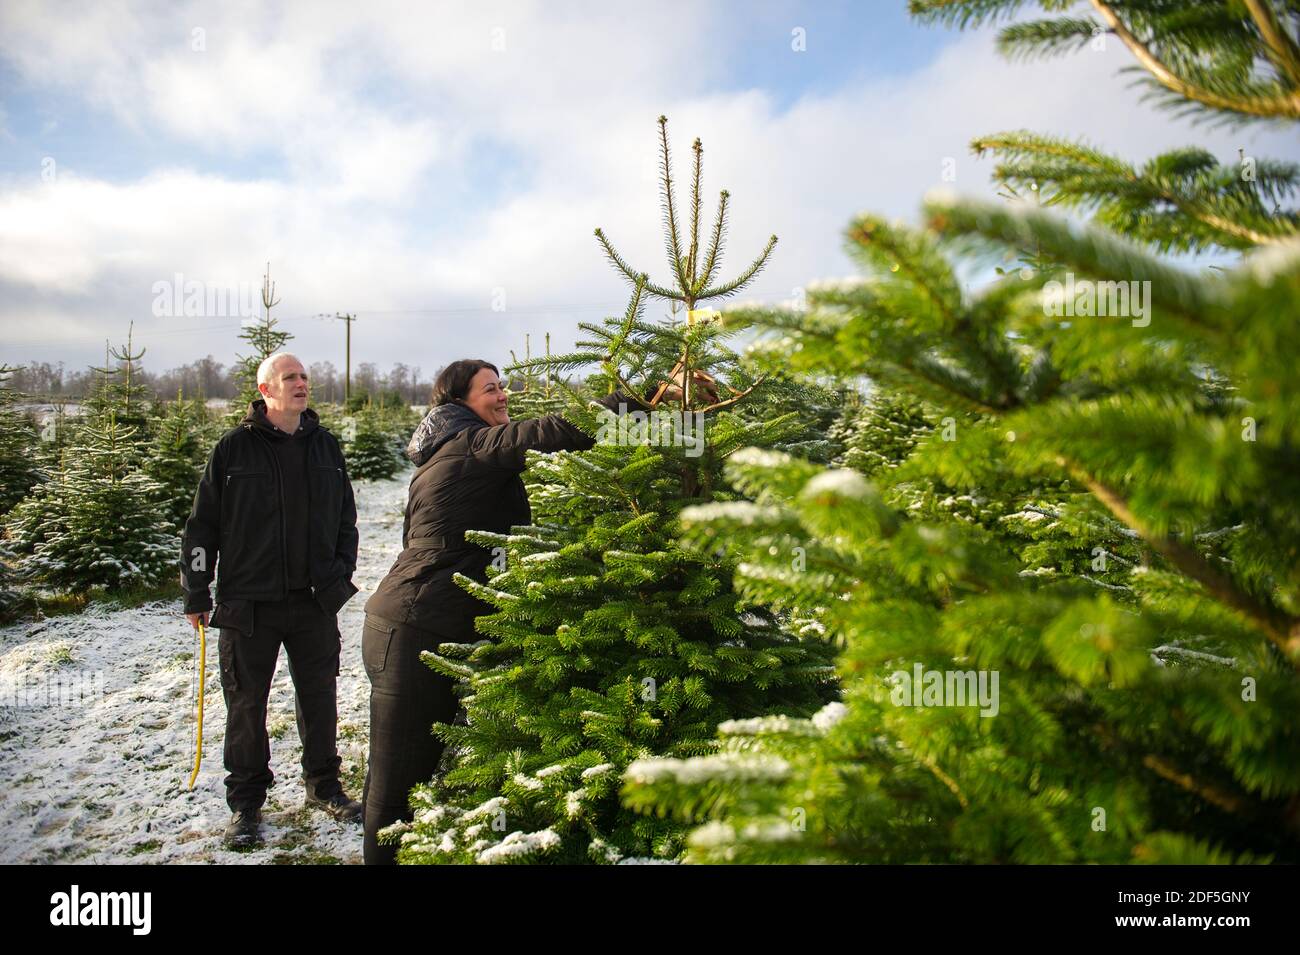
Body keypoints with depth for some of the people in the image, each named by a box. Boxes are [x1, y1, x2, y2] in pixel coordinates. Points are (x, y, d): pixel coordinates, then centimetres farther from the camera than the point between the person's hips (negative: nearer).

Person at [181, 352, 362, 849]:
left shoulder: (325, 445, 6)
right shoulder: (233, 448, -4)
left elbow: (345, 516, 15)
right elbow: (203, 524, -1)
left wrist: (341, 574, 9)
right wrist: (196, 594, -1)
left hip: (315, 601, 3)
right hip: (249, 602, -3)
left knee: (319, 695, 12)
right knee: (246, 702, 7)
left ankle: (323, 785, 29)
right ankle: (246, 802, 22)